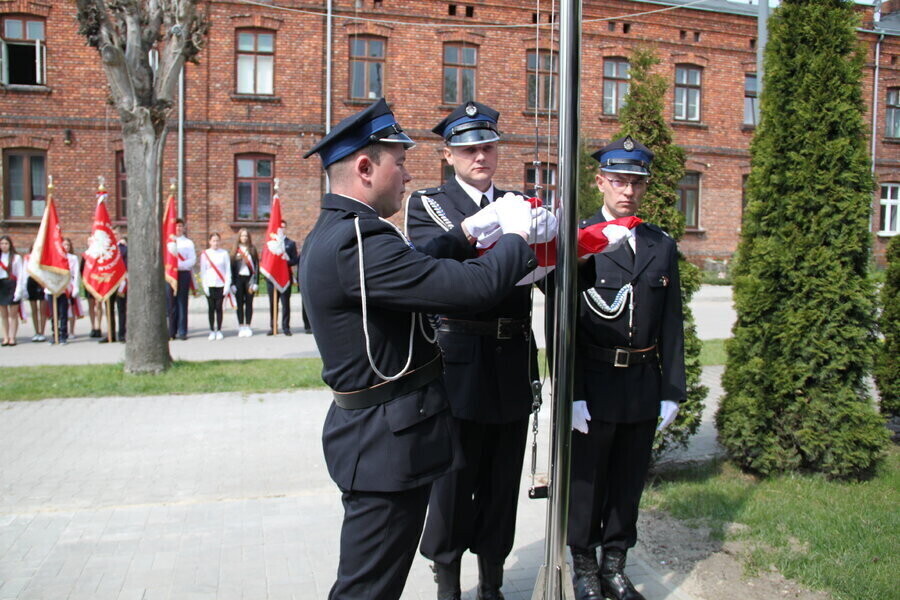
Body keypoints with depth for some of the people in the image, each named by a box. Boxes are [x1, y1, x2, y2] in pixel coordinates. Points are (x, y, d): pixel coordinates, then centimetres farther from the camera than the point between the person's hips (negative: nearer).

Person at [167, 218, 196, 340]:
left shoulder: (188, 243, 9)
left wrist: (180, 264, -16)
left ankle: (182, 332, -1)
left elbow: (192, 260, -1)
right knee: (171, 303, 0)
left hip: (183, 274, -1)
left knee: (182, 303, -3)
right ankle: (172, 331, 4)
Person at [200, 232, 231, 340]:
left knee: (219, 308, 2)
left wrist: (227, 285, -3)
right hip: (210, 285, 0)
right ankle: (212, 331, 9)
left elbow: (228, 270, 4)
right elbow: (202, 271, 4)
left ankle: (219, 331, 10)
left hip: (221, 285, 0)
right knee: (211, 308, 3)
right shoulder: (205, 254, 4)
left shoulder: (224, 253, 4)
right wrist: (205, 286, -3)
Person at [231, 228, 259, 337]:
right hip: (239, 279, 0)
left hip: (249, 278, 0)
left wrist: (255, 282, -6)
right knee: (240, 303, 2)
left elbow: (256, 266, 2)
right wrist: (232, 283, -3)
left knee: (249, 303, 3)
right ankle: (241, 327, 7)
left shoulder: (252, 249, 5)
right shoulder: (236, 250, 7)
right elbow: (232, 266, 4)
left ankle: (247, 327, 8)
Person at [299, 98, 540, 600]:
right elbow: (475, 286, -28)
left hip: (375, 431, 11)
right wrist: (516, 235, -9)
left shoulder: (333, 232, 8)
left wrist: (465, 235, 10)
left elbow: (411, 269, 20)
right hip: (387, 441, -11)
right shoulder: (358, 240, -25)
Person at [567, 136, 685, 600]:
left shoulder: (663, 246, 8)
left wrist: (672, 390, 5)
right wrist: (571, 393, -15)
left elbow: (671, 325, 9)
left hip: (644, 386, 4)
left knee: (629, 482, 14)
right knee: (586, 481, 9)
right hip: (594, 387, -4)